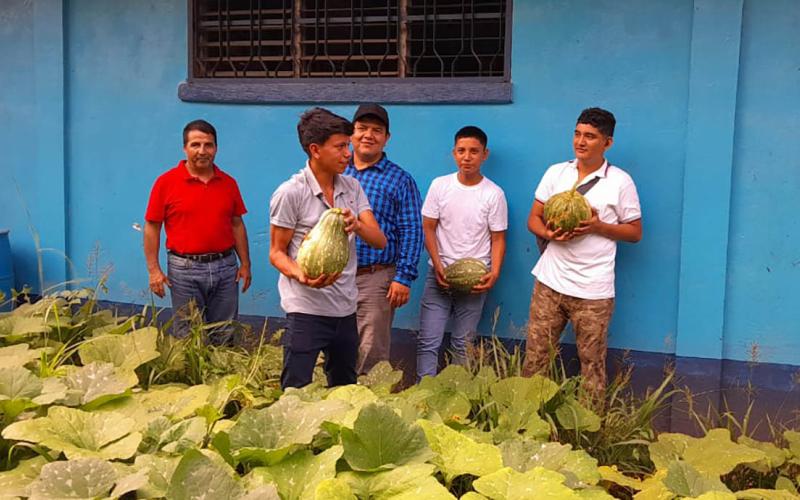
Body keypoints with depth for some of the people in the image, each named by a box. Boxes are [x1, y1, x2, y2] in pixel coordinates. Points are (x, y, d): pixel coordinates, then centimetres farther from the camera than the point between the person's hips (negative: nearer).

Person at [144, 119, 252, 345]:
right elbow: (152, 227, -2)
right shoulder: (166, 182, -4)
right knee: (187, 337, 8)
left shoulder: (228, 183, 6)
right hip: (185, 269, -3)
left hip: (225, 267, 3)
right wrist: (154, 269, -8)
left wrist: (245, 264, 7)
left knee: (224, 336, 10)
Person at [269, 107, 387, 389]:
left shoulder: (352, 188, 7)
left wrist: (357, 225, -21)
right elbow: (276, 252, -5)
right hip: (307, 310, -6)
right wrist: (300, 275, -26)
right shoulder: (290, 192, -10)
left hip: (346, 309, 6)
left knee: (345, 391, 18)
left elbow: (380, 241, 1)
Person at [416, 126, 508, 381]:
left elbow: (498, 238, 0)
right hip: (439, 274, 1)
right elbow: (428, 228, 2)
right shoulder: (440, 185, 0)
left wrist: (494, 273, -14)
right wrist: (438, 266, -10)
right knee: (428, 341, -2)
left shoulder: (494, 194, -4)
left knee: (462, 344, 7)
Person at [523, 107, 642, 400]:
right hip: (550, 282, 3)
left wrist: (598, 226, -15)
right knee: (535, 358, 7)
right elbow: (534, 218, 10)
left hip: (592, 290, -3)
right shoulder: (555, 172, 7)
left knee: (592, 365, 4)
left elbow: (635, 232, 3)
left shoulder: (620, 182, -2)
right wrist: (547, 233, -13)